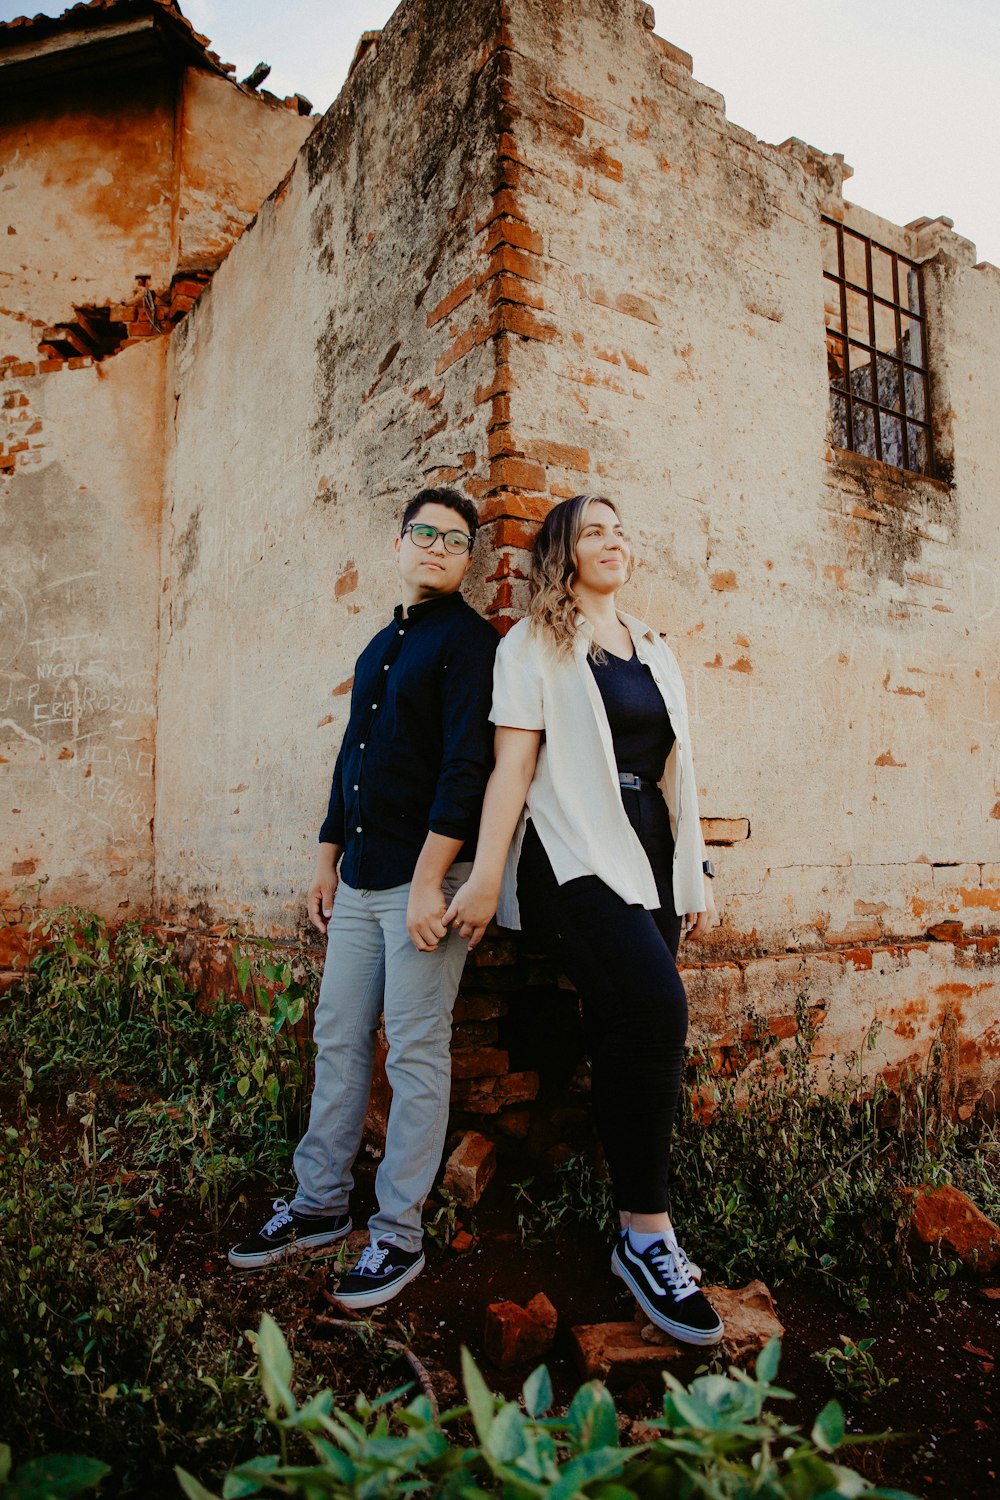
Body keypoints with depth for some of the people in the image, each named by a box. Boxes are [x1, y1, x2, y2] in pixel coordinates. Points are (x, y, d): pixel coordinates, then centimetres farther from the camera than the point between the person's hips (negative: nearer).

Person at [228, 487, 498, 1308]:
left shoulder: (468, 639, -6)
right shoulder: (380, 645, 18)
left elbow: (467, 767, -16)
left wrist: (429, 882, -21)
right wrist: (329, 857, 19)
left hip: (422, 879, -7)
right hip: (360, 881, 8)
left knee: (415, 1056, 2)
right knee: (338, 1041, 13)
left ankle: (399, 1235, 16)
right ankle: (320, 1207, 29)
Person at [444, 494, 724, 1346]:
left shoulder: (654, 652, 20)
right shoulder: (533, 646, 4)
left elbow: (675, 769, 19)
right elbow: (512, 763, -5)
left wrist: (695, 872, 16)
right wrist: (487, 875, -9)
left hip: (647, 853, 6)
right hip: (574, 853, -6)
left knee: (628, 1034, 4)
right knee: (656, 1008, -22)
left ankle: (636, 1230, 18)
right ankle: (648, 1235, -8)